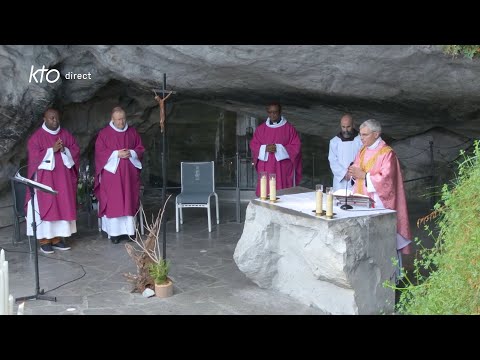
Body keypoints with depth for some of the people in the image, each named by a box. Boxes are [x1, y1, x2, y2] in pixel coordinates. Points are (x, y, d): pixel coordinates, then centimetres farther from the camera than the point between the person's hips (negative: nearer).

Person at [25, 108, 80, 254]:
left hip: (63, 177, 4)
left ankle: (57, 238, 10)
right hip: (44, 177, -4)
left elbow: (76, 150, 7)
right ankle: (44, 240, -1)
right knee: (45, 207, -5)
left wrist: (64, 150, -12)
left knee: (63, 206, 3)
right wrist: (52, 150, -17)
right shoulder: (36, 136, -2)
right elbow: (34, 156, -10)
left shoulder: (66, 134, 10)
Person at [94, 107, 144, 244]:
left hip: (129, 173, 3)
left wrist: (131, 153, -10)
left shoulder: (132, 132, 9)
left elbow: (140, 149, 11)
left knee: (130, 201, 2)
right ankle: (113, 232, 0)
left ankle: (130, 229, 9)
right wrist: (117, 154, -16)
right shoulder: (104, 133, 0)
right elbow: (100, 152, -4)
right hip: (111, 172, -3)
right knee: (113, 202, -4)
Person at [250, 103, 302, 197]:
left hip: (283, 170, -2)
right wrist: (265, 148, -11)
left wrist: (279, 149, -14)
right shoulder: (261, 129, 9)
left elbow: (296, 146, -2)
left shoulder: (289, 128, 2)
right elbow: (253, 145, 9)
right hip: (266, 169, 2)